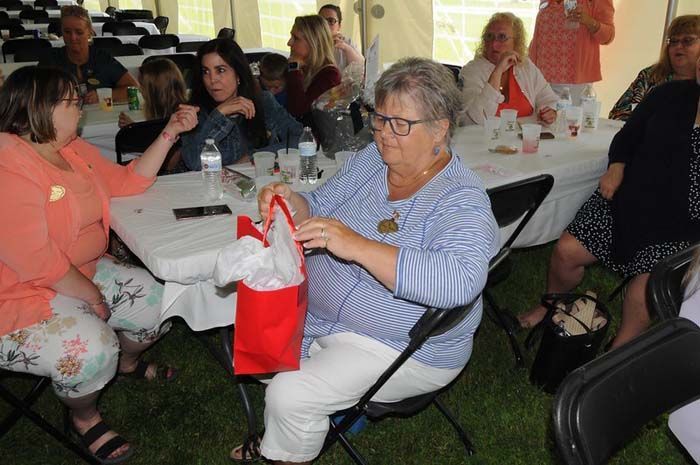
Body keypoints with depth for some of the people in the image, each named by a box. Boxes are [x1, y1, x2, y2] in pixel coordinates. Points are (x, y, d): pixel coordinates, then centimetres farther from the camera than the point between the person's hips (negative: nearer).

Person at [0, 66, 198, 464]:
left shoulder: (73, 149, 4)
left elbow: (128, 181, 12)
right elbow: (36, 262, -28)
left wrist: (170, 133, 4)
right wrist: (91, 296, -15)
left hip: (81, 273, 9)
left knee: (158, 301, 0)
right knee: (91, 348, -30)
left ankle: (127, 362, 33)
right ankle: (85, 417, 6)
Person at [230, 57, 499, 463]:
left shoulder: (462, 200, -22)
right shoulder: (372, 159, -1)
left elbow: (459, 282, -38)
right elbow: (320, 208, 8)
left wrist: (358, 246, -43)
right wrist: (290, 201, -16)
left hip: (404, 349, -7)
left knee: (288, 395, -19)